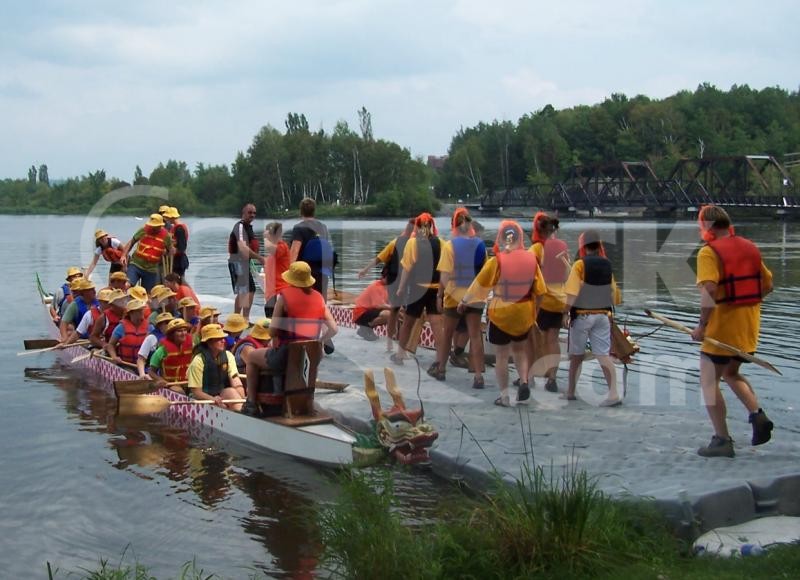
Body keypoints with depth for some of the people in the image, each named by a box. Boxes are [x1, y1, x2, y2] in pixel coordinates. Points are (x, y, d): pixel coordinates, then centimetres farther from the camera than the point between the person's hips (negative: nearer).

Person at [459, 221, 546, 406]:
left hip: (500, 314, -3)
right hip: (524, 314, 3)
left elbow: (479, 284, -6)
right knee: (520, 349, 22)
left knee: (501, 356, 8)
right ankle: (524, 382, 2)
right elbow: (539, 289, 2)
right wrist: (535, 307, 19)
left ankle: (504, 396, 13)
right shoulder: (531, 259, -7)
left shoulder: (496, 261, -16)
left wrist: (464, 301, 10)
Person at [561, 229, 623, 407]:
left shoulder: (580, 265, -10)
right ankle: (613, 394, -15)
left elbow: (572, 293, -19)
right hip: (603, 316, 3)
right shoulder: (607, 265, 5)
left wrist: (565, 313, -12)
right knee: (604, 355, -1)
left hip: (581, 316, -3)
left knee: (577, 355, 11)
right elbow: (615, 296, 7)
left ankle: (570, 391, 24)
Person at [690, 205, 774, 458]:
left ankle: (722, 440, 1)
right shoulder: (750, 248, 9)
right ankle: (758, 415, 6)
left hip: (723, 324, -7)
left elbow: (709, 290, -25)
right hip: (750, 325, 8)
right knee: (731, 373, 25)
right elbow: (767, 285, 14)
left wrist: (702, 324, -20)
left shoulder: (709, 252, -13)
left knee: (709, 381, 3)